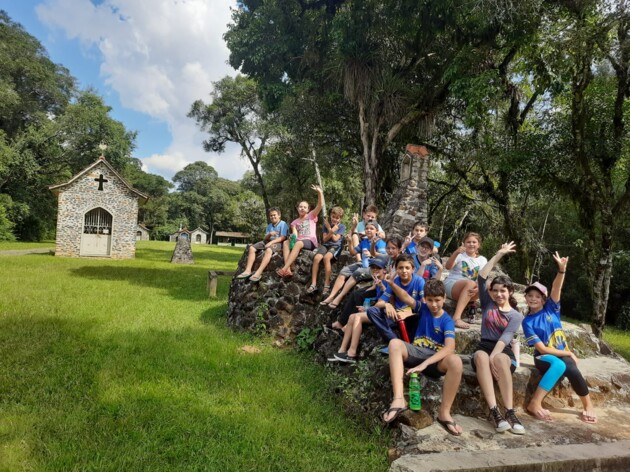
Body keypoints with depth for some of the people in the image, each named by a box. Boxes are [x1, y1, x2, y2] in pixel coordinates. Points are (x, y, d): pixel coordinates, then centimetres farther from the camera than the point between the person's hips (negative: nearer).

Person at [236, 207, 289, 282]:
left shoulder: (283, 224, -3)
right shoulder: (269, 226, 18)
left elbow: (283, 237, -14)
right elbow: (265, 238, 12)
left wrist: (271, 242, -22)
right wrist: (269, 234, -12)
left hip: (277, 242, -8)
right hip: (268, 241, 8)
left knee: (268, 250, -40)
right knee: (251, 248, -10)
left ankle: (258, 273, -47)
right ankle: (248, 270, -18)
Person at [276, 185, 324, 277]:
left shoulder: (311, 216, 12)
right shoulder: (295, 222, 20)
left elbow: (320, 205, -2)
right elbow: (294, 233, 5)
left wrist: (319, 192, -16)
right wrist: (293, 237, -20)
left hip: (310, 241, -4)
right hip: (299, 241, 4)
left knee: (298, 243, -37)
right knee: (286, 242, -26)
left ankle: (284, 269, -46)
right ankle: (288, 269, -41)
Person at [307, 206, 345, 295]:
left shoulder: (342, 226, 5)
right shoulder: (326, 224, 13)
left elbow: (335, 239, -5)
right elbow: (325, 239, 4)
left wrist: (330, 229, -4)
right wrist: (332, 231, -8)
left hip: (336, 246, -4)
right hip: (326, 245, 4)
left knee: (326, 257, -35)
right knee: (316, 258, -27)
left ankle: (327, 285, -29)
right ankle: (313, 284, -23)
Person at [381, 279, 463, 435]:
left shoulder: (447, 321, -4)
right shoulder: (423, 309, 5)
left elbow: (449, 347, -21)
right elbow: (406, 298, -15)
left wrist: (424, 364, -33)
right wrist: (391, 283, -37)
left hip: (436, 359, -2)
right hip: (417, 352, 2)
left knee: (456, 361, -36)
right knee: (395, 343, -30)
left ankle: (444, 413, -20)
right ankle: (398, 399, -40)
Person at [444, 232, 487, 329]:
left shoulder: (482, 260, 10)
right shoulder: (460, 255, 1)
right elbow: (448, 267, -18)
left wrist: (477, 289, -28)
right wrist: (456, 253, -35)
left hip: (468, 290, 3)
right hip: (451, 285, -3)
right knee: (470, 283, -37)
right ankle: (456, 318, -46)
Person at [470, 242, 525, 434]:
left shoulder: (516, 316, 9)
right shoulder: (488, 303, 16)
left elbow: (505, 337, -9)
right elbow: (481, 277, 5)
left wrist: (494, 356, -27)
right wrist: (498, 255, 6)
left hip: (504, 351, -1)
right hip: (484, 346, 1)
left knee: (499, 359, -39)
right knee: (481, 356, -37)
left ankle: (510, 412, -39)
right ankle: (494, 411, -46)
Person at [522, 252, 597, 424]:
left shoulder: (551, 309, 1)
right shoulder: (527, 322, -6)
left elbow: (556, 289, -17)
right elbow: (541, 349, -11)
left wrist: (562, 269, -32)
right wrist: (568, 353, -10)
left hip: (563, 354, 2)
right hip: (544, 357, -2)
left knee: (572, 371, -32)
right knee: (559, 364, -36)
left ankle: (588, 406, -6)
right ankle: (535, 404, -33)